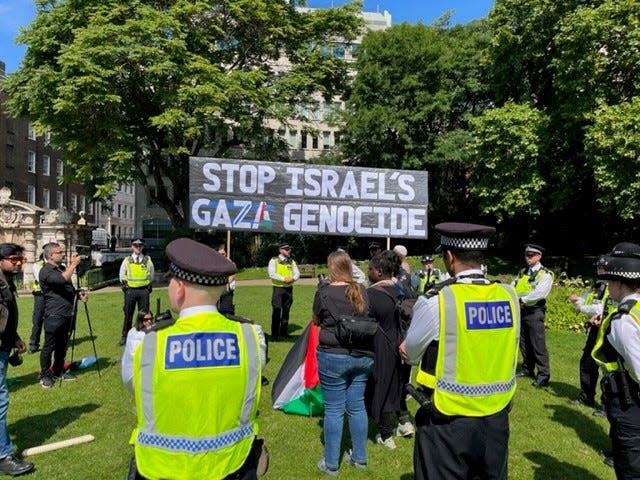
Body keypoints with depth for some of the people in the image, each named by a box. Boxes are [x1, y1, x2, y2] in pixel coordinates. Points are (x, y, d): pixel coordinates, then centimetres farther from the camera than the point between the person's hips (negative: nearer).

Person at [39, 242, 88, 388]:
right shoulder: (46, 271, -12)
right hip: (54, 316, -8)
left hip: (67, 314, 8)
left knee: (62, 345, 15)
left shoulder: (63, 267, 15)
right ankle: (44, 375, 11)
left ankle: (58, 372, 26)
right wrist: (74, 264, -20)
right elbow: (63, 279, -31)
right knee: (49, 347, 1)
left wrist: (79, 294, 4)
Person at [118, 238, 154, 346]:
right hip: (130, 290, 0)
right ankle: (124, 336, 15)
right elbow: (122, 276, 14)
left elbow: (151, 276, 13)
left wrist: (149, 287, 9)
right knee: (128, 314, 5)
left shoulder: (148, 260, 4)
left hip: (144, 290, 0)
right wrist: (125, 286, 7)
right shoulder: (127, 260, 5)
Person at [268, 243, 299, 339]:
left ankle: (284, 331, 20)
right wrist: (283, 279, -21)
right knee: (276, 311, -7)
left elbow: (297, 273, 6)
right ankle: (274, 334, 0)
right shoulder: (274, 261, -1)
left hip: (289, 288, 4)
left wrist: (292, 278, -15)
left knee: (286, 311, 10)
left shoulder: (291, 261, 13)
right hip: (278, 288, -4)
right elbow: (271, 274, -12)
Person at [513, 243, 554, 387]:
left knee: (538, 344, -5)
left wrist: (522, 299, -18)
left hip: (534, 312, -7)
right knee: (523, 342, 14)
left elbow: (539, 293, -21)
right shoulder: (522, 272, 14)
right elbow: (512, 288, 10)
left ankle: (543, 375, 2)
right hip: (521, 310, 7)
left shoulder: (545, 274, -8)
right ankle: (527, 369, 27)